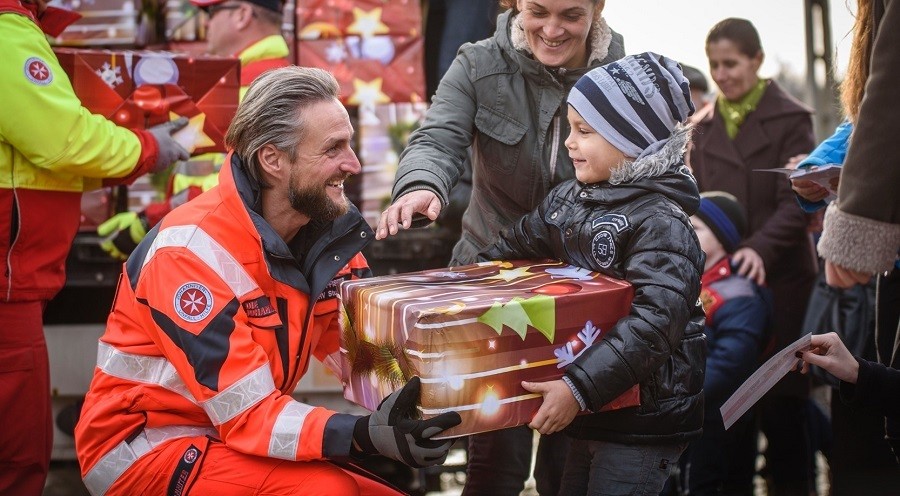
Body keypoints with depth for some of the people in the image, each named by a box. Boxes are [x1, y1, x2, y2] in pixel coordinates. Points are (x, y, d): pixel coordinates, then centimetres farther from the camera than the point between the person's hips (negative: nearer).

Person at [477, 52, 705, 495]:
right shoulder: (568, 199, 4)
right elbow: (514, 250, 21)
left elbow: (654, 323, -31)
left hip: (644, 416, -8)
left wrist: (578, 388, -36)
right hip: (592, 408, 8)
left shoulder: (660, 222, -21)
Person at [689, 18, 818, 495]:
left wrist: (760, 248, -23)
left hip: (779, 278, -4)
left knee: (781, 399, 0)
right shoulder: (706, 128, 12)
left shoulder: (791, 118, -2)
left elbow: (796, 201, -9)